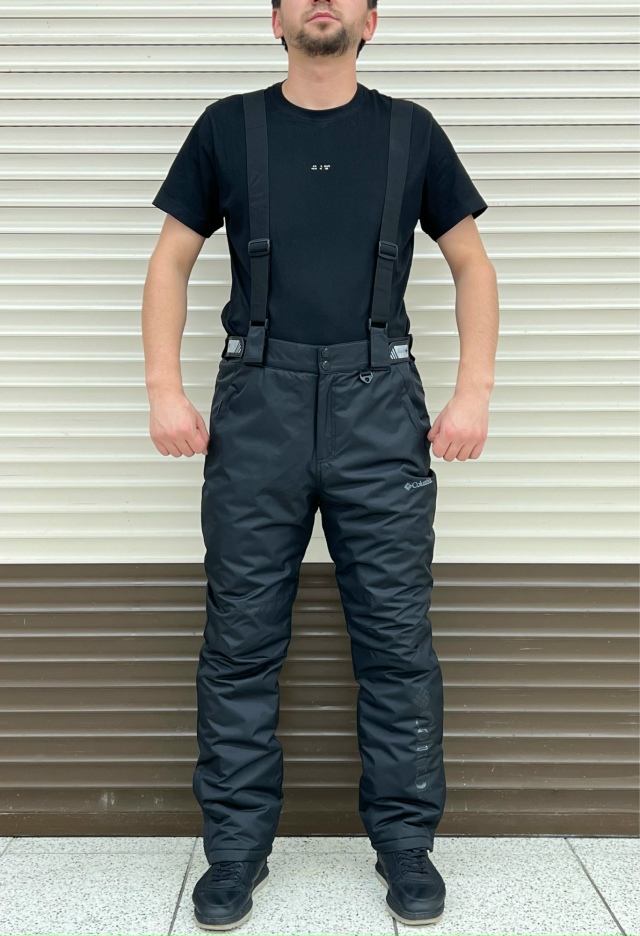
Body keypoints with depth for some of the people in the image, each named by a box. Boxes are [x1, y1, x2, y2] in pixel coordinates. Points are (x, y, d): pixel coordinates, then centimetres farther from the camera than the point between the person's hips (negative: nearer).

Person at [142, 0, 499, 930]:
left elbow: (472, 263, 13)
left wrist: (474, 391, 1)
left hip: (378, 401, 0)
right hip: (258, 400, 1)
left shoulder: (411, 131, 12)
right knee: (242, 638, 3)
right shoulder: (228, 128, 11)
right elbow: (172, 261, 12)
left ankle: (407, 842, 19)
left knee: (397, 636, 2)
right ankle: (237, 846, 18)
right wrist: (165, 389, 0)